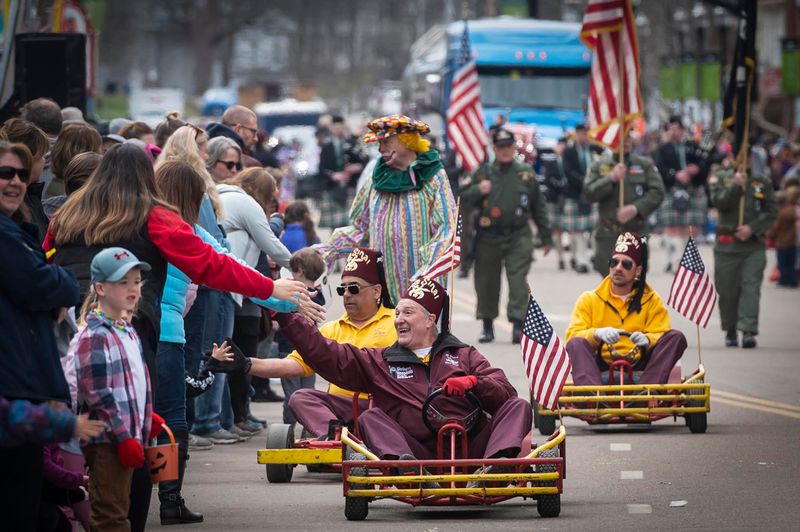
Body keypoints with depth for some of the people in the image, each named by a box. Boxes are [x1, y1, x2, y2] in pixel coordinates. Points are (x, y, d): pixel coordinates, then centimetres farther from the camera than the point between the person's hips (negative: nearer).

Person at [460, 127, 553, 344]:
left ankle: (518, 324, -10)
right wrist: (477, 190, -14)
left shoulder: (526, 173, 7)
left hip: (519, 238, -1)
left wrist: (546, 237, 14)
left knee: (518, 281, -10)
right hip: (488, 238, 1)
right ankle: (487, 325, 21)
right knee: (487, 283, 8)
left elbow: (539, 207, 12)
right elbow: (462, 200, 6)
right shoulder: (483, 172, 6)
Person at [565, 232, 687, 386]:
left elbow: (660, 335, 2)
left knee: (676, 337, -17)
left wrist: (646, 340, -23)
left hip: (638, 365, 1)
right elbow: (573, 335, -2)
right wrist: (597, 334, -24)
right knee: (576, 343, -28)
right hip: (600, 365, -1)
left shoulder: (651, 300, 15)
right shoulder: (589, 299, 11)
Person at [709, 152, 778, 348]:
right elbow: (718, 202, -7)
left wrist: (752, 228, -10)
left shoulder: (763, 182, 9)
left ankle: (748, 331, -19)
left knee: (751, 288, -12)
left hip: (754, 245, 0)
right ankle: (730, 331, 22)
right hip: (727, 245, 0)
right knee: (727, 291, 6)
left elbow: (772, 212, 3)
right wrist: (736, 185, -16)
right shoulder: (720, 178, 7)